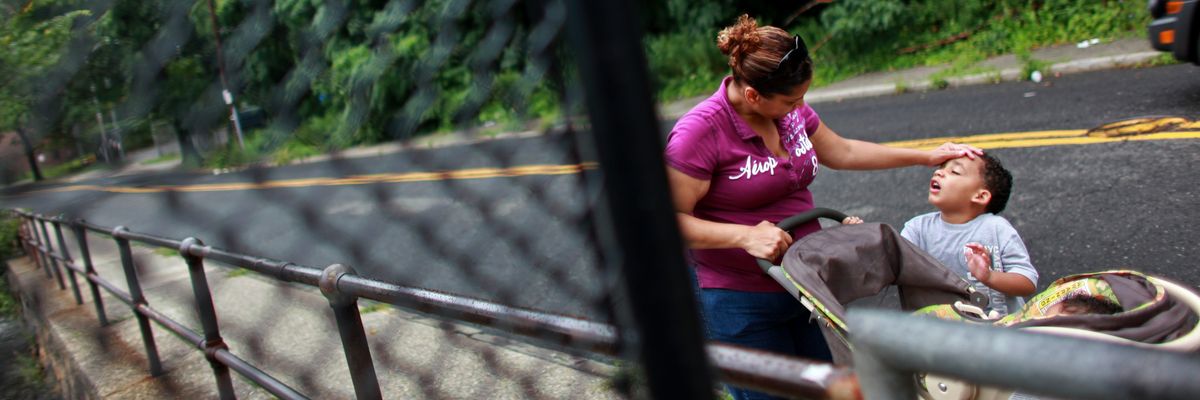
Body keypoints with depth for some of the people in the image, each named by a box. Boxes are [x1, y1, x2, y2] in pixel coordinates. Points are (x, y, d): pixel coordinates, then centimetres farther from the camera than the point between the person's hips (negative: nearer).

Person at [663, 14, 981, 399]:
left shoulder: (791, 110, 3)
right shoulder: (700, 131, -20)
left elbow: (841, 152, 19)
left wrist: (929, 157, 19)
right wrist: (746, 235, -30)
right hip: (742, 305, -7)